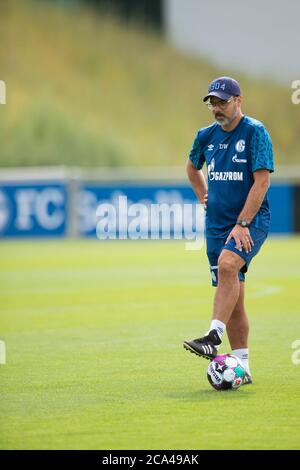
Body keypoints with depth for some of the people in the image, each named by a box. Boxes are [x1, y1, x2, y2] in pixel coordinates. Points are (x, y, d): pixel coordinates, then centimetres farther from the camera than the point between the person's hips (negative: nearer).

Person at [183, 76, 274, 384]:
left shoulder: (255, 132, -8)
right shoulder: (207, 136, 10)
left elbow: (262, 181, -15)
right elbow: (192, 167, 32)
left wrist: (242, 224, -21)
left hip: (251, 221, -6)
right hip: (217, 224, 6)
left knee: (227, 265, -32)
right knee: (233, 298, 5)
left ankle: (213, 338, -40)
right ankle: (241, 367, 9)